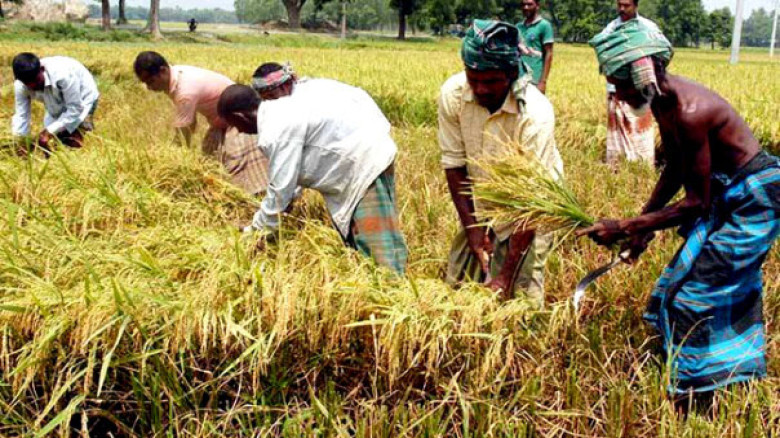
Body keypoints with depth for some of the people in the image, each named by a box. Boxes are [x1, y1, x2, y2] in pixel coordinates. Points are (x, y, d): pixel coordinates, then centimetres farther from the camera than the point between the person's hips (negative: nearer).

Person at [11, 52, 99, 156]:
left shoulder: (63, 75, -41)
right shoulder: (20, 85, -23)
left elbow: (75, 109, -34)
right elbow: (21, 115, -18)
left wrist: (50, 131, -37)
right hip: (57, 107, 6)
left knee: (73, 143, -19)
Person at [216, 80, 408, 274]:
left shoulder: (277, 132, -21)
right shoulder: (281, 108, 10)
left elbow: (281, 189, -15)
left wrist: (255, 230, -2)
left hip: (367, 161, -10)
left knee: (377, 245, -12)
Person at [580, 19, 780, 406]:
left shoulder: (689, 113, -32)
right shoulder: (663, 97, -4)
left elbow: (696, 202, -26)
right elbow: (674, 169, 7)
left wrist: (625, 227, -25)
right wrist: (644, 224, 4)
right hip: (727, 193, 9)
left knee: (691, 294, -6)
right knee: (730, 292, 20)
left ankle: (696, 399, 7)